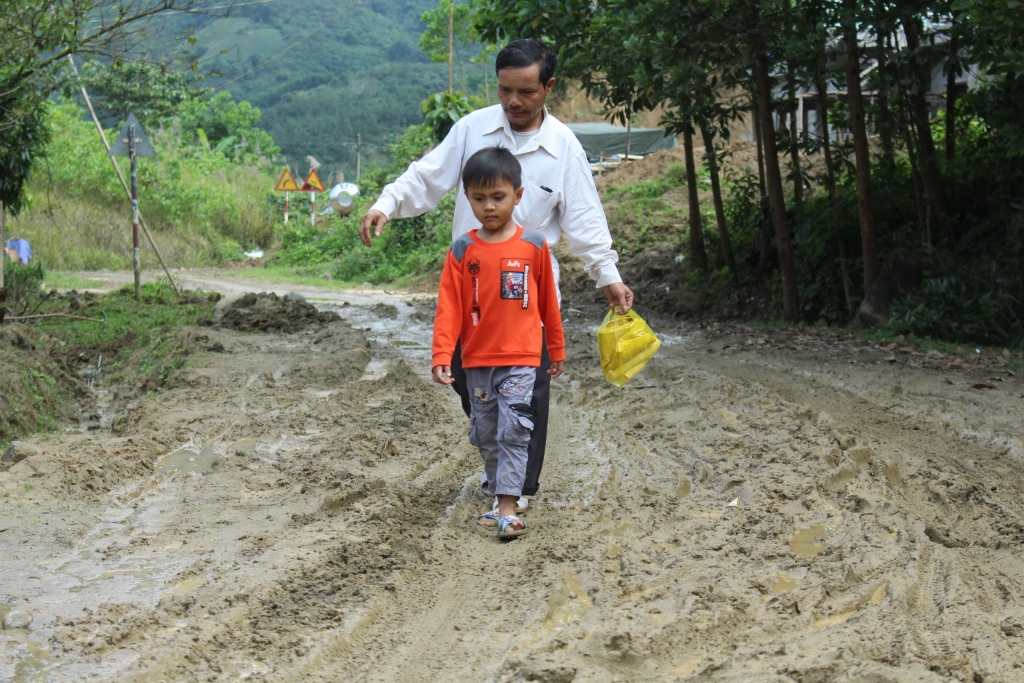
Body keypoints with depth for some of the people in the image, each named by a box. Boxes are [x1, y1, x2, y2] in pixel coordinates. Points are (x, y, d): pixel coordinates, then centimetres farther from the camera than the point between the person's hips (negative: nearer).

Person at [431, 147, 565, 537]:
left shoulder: (533, 245, -1)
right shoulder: (462, 251, 0)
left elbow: (548, 300, 8)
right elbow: (448, 306, -3)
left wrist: (556, 349, 16)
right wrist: (442, 355, -14)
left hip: (520, 359, -2)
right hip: (477, 360, 2)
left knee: (514, 431, -11)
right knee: (485, 435, 10)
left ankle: (508, 510, -13)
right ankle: (500, 496, 23)